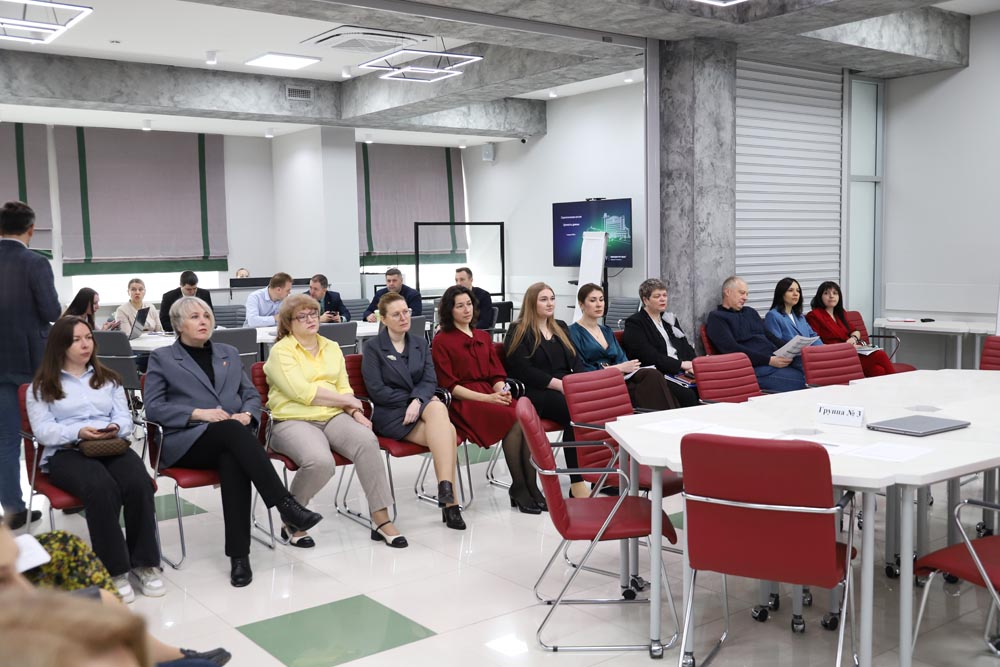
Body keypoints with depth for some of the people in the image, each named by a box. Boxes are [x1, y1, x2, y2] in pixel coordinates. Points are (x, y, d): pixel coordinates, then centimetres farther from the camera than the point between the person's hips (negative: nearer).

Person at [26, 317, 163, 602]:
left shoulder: (109, 379, 24)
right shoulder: (42, 386, 12)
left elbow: (125, 418, 14)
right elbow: (43, 430, 0)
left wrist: (116, 428, -11)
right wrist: (78, 432, -19)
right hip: (66, 453, -3)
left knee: (139, 483, -32)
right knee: (102, 489, -37)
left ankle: (144, 563, -22)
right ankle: (114, 570, -29)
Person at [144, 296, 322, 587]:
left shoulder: (229, 353, 24)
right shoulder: (162, 358, 13)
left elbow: (252, 394, 19)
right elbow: (153, 408, 3)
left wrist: (246, 414, -5)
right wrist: (198, 414, -12)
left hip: (230, 438, 3)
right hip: (186, 441, -2)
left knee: (234, 459, -35)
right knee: (232, 430, -36)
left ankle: (239, 555, -37)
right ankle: (286, 505, -42)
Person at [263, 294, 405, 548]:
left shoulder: (332, 348, 19)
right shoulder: (280, 352, -1)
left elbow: (344, 388, 14)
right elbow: (301, 392, -12)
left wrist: (355, 411, -6)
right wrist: (344, 400, -5)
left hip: (333, 417, 5)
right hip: (294, 421, -5)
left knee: (367, 440, -27)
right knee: (320, 461, -35)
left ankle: (381, 520, -22)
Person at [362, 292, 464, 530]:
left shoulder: (420, 343, 16)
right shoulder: (373, 348, 3)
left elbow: (430, 380, 4)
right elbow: (376, 391, -6)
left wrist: (418, 400, -16)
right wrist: (410, 399, -11)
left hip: (422, 406, 4)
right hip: (390, 415, -4)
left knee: (437, 408, -35)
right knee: (448, 432, -30)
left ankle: (445, 490, -38)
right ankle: (450, 500, -32)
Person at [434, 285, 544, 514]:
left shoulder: (484, 337, 21)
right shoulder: (442, 341, 3)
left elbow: (497, 374, 17)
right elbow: (449, 385, -5)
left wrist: (502, 391, -8)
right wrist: (487, 398, -15)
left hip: (492, 394, 5)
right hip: (463, 401, -5)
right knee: (513, 420, -31)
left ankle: (531, 486, -26)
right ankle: (518, 488, -19)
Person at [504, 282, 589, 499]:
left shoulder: (561, 327, 23)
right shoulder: (519, 331, 2)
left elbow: (576, 360, 17)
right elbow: (524, 371, -9)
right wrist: (559, 384, -15)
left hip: (567, 388, 6)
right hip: (536, 392, -6)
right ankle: (577, 482, -28)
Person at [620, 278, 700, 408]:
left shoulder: (670, 319, 24)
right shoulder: (634, 324, 1)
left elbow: (686, 347, 19)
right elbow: (649, 356, -10)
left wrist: (692, 365, -3)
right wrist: (681, 364, -12)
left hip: (681, 373, 6)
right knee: (687, 395, -33)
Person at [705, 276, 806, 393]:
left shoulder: (750, 312, 27)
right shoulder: (716, 317, 2)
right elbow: (732, 349, -10)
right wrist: (769, 360, -17)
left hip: (778, 359, 7)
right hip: (755, 367, -7)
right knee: (800, 381, -30)